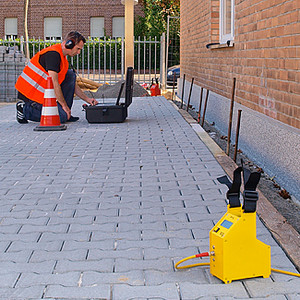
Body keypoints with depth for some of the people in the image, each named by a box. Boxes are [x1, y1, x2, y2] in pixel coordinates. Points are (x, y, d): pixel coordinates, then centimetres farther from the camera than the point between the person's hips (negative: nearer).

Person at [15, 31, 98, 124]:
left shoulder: (61, 57, 14)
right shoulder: (53, 54, -18)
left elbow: (73, 85, 21)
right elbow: (54, 83, -22)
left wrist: (87, 99, 12)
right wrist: (64, 105, -16)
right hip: (30, 94, -10)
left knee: (70, 75, 6)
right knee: (62, 117, -15)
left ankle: (66, 114, 4)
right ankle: (25, 109, -6)